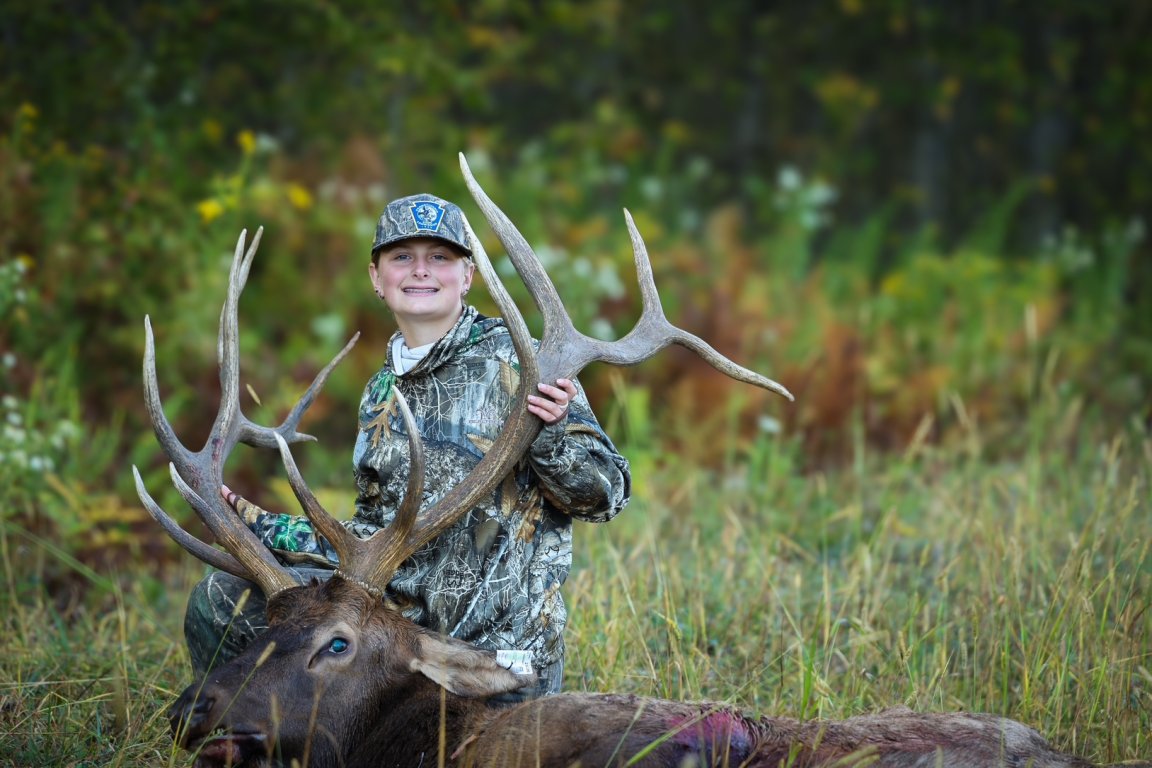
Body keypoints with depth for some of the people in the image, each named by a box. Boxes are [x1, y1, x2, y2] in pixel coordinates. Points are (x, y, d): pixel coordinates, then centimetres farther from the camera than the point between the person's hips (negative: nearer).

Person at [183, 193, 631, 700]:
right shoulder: (383, 393, 12)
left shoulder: (515, 364, -8)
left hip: (496, 648, -6)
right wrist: (259, 527, 12)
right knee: (222, 598, -3)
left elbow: (604, 495, -10)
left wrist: (552, 434, -29)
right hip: (397, 613, 6)